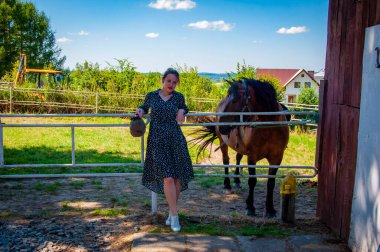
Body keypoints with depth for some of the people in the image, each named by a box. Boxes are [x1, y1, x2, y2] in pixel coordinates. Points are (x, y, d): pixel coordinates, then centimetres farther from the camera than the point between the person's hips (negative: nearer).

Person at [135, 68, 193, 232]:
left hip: (176, 140, 2)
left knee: (177, 177, 3)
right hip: (158, 141, -2)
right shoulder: (151, 96, 6)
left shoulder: (178, 97, 7)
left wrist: (182, 111, 5)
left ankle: (172, 213, 21)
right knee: (167, 177, -11)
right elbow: (144, 107, 25)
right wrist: (140, 111, 4)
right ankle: (175, 216, -4)